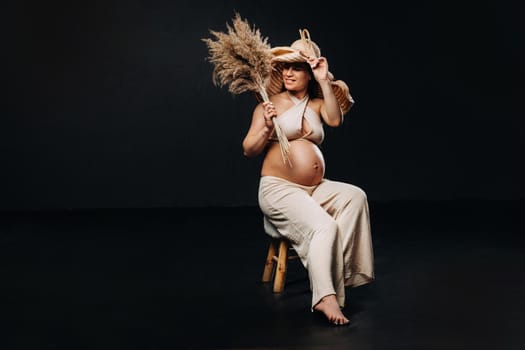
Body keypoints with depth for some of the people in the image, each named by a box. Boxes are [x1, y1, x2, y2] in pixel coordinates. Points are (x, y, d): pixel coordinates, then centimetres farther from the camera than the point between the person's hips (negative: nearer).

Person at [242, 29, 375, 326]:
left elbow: (335, 120, -10)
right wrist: (267, 128, -20)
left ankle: (340, 267, -23)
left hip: (317, 188, 5)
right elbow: (249, 150, -2)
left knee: (355, 196, -24)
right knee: (323, 226, -29)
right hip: (278, 189, -5)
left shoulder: (317, 104, 12)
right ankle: (326, 297, -37)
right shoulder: (270, 103, 2)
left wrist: (324, 81, -12)